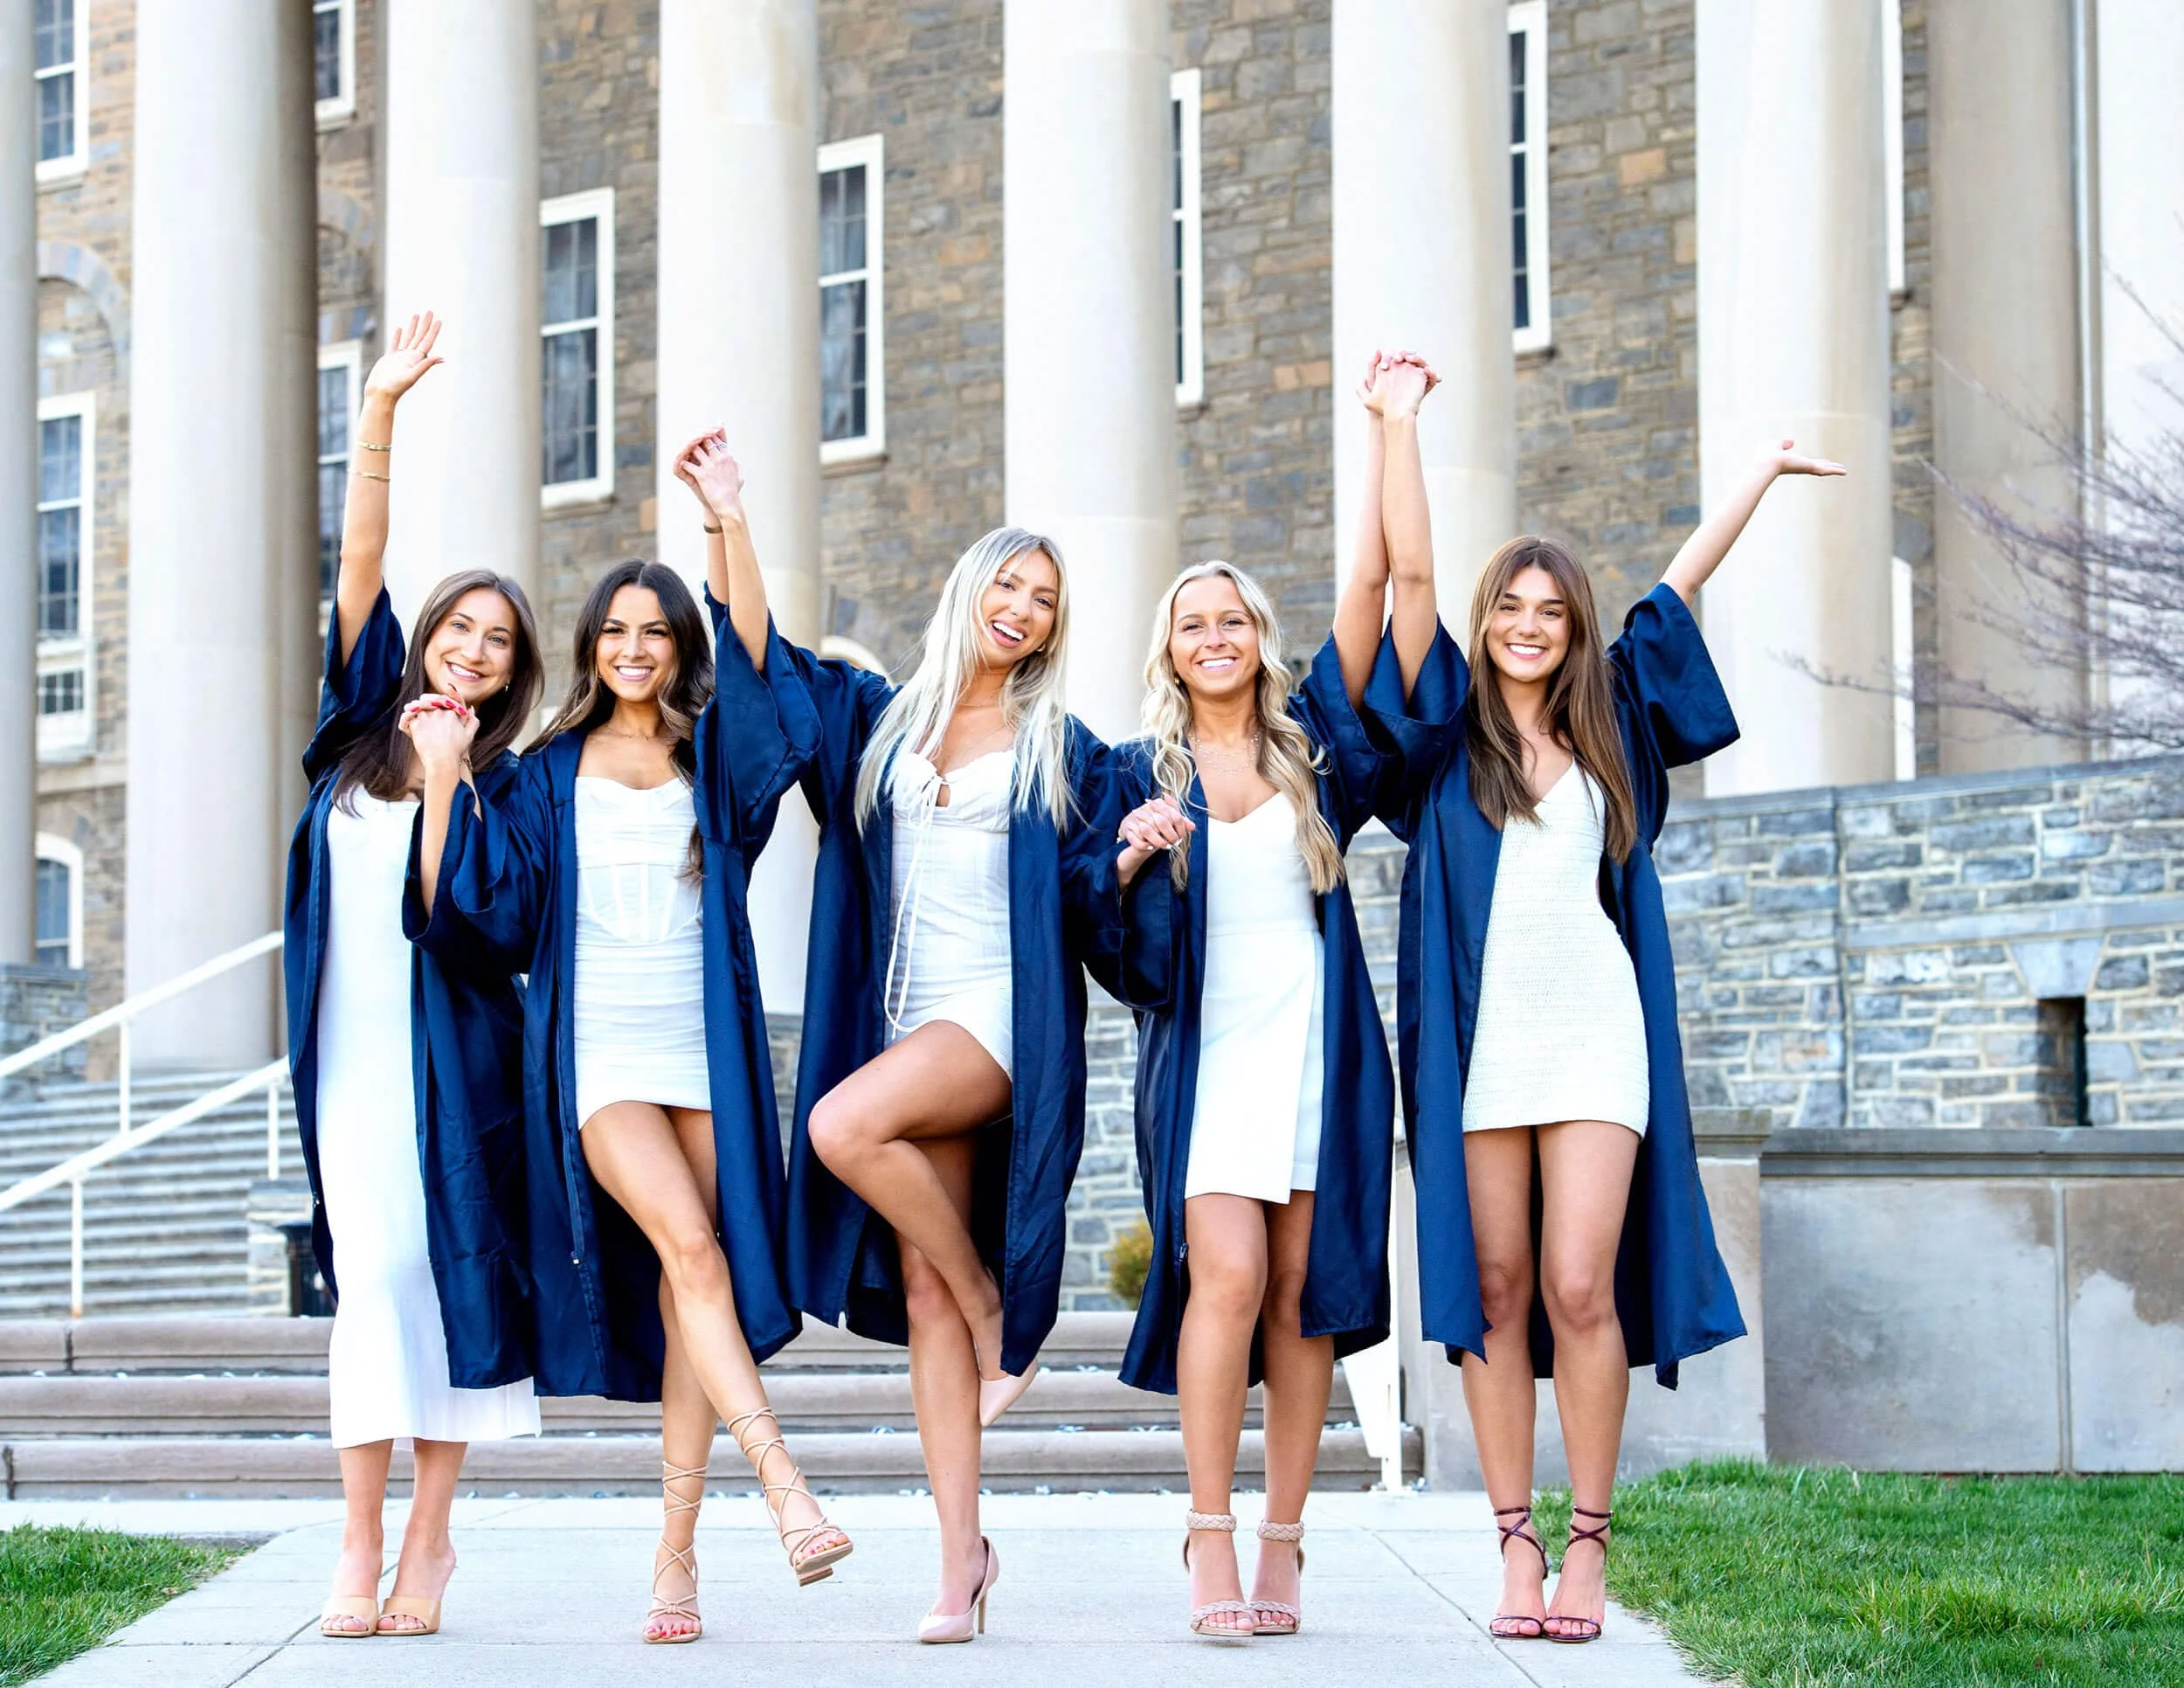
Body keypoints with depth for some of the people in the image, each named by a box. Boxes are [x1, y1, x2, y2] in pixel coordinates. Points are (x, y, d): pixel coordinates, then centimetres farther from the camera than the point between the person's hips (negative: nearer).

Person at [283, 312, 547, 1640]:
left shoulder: (505, 778, 4)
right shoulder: (365, 723, 10)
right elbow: (359, 565, 2)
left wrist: (445, 782, -14)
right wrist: (382, 414, -5)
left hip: (450, 1046, -1)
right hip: (353, 1042, 2)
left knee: (447, 1266, -2)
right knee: (370, 1273, -3)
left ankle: (431, 1537, 3)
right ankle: (361, 1544, -3)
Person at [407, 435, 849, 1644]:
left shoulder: (712, 756, 11)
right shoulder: (551, 776, 11)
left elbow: (752, 649, -6)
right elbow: (479, 905, 3)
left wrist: (728, 517, -15)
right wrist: (443, 775, -3)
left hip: (704, 1045, 2)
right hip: (600, 1048, -2)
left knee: (690, 1289, -2)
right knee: (690, 1249, -22)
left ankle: (676, 1552, 3)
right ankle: (784, 1488, -28)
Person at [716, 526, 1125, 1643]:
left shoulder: (1062, 753, 8)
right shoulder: (877, 722, 16)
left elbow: (1096, 912, 5)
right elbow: (758, 662, 18)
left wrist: (1130, 862, -16)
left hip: (1002, 1014, -4)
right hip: (907, 1022, 4)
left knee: (841, 1127, -32)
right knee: (923, 1296, -2)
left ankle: (993, 1303, -9)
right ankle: (961, 1555, 0)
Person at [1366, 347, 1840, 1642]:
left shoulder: (1607, 725, 14)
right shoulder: (1451, 728, 8)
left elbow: (1680, 585, 23)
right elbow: (1411, 573, 0)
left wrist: (1761, 476, 33)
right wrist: (1401, 426, -3)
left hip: (1596, 1037, 1)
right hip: (1482, 1039, -1)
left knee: (1580, 1288, -7)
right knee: (1495, 1292, 1)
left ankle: (1590, 1539, 0)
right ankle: (1517, 1542, 5)